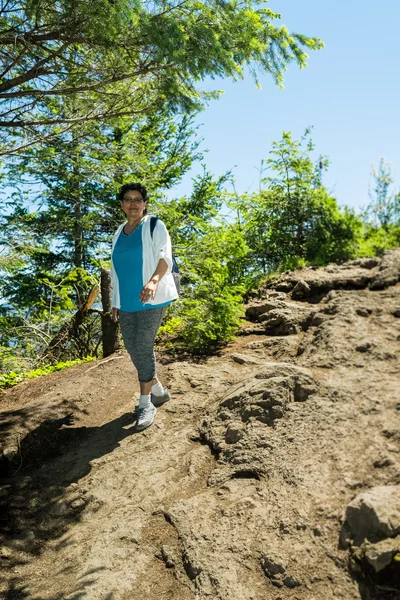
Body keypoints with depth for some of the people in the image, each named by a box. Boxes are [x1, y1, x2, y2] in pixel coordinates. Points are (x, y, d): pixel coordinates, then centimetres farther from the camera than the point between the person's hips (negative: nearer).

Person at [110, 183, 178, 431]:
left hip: (152, 299, -6)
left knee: (143, 347, -11)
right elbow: (117, 269, 19)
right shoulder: (119, 232, 16)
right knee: (132, 348, 8)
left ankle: (146, 403, 1)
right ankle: (159, 390, 27)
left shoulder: (155, 226, -2)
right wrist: (115, 302, 15)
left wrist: (153, 282, -34)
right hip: (127, 301, 6)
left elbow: (165, 257, -15)